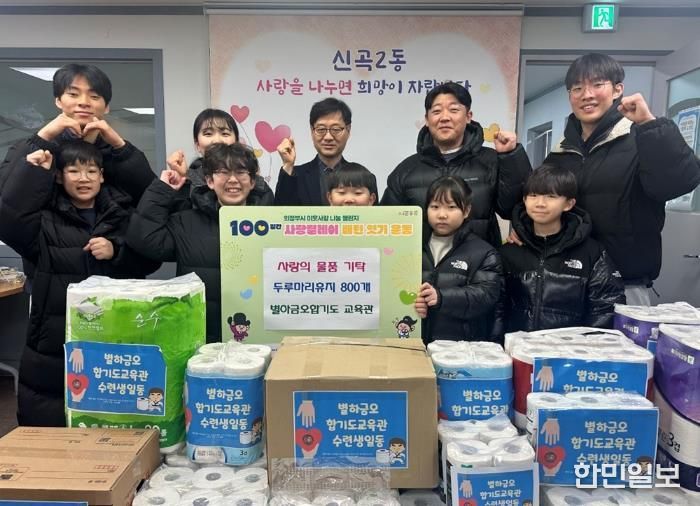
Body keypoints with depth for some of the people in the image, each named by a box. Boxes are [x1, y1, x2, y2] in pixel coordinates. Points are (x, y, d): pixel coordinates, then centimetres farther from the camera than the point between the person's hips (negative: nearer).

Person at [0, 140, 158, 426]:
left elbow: (149, 261, 3)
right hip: (52, 344, -1)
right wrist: (32, 172, -11)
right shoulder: (46, 218, 4)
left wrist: (116, 252, -14)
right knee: (47, 423, 7)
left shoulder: (122, 215, 9)